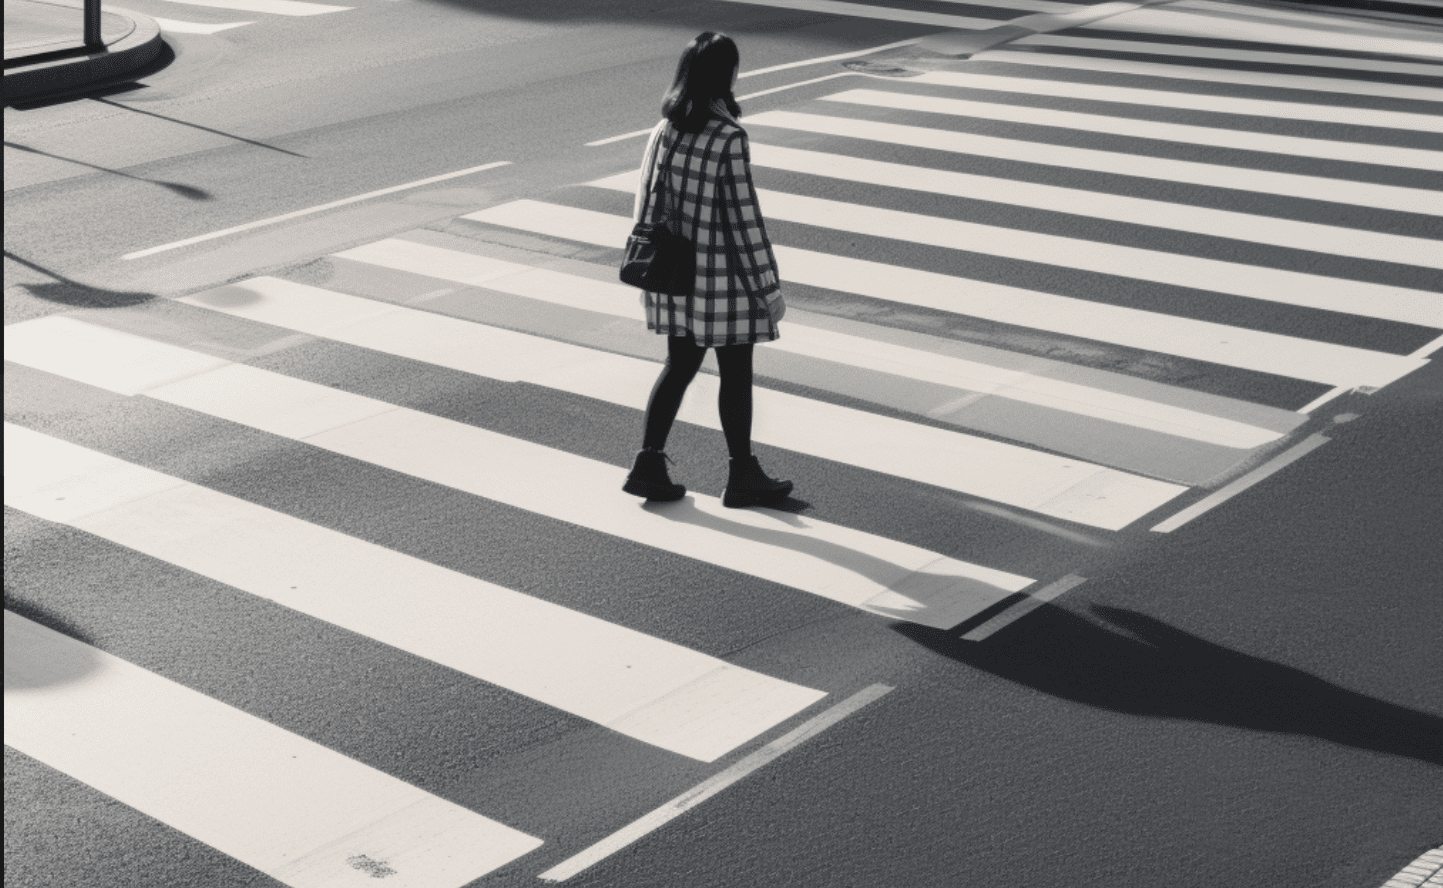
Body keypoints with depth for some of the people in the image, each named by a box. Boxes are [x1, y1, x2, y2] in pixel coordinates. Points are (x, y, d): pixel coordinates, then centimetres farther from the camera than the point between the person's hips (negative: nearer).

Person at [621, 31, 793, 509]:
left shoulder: (665, 130, -2)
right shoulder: (728, 139, -20)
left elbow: (647, 200, 5)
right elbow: (744, 218, -18)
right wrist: (769, 288, -9)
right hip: (722, 273, -6)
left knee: (679, 366, 18)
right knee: (736, 372, 9)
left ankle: (649, 463, 17)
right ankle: (742, 475, 21)